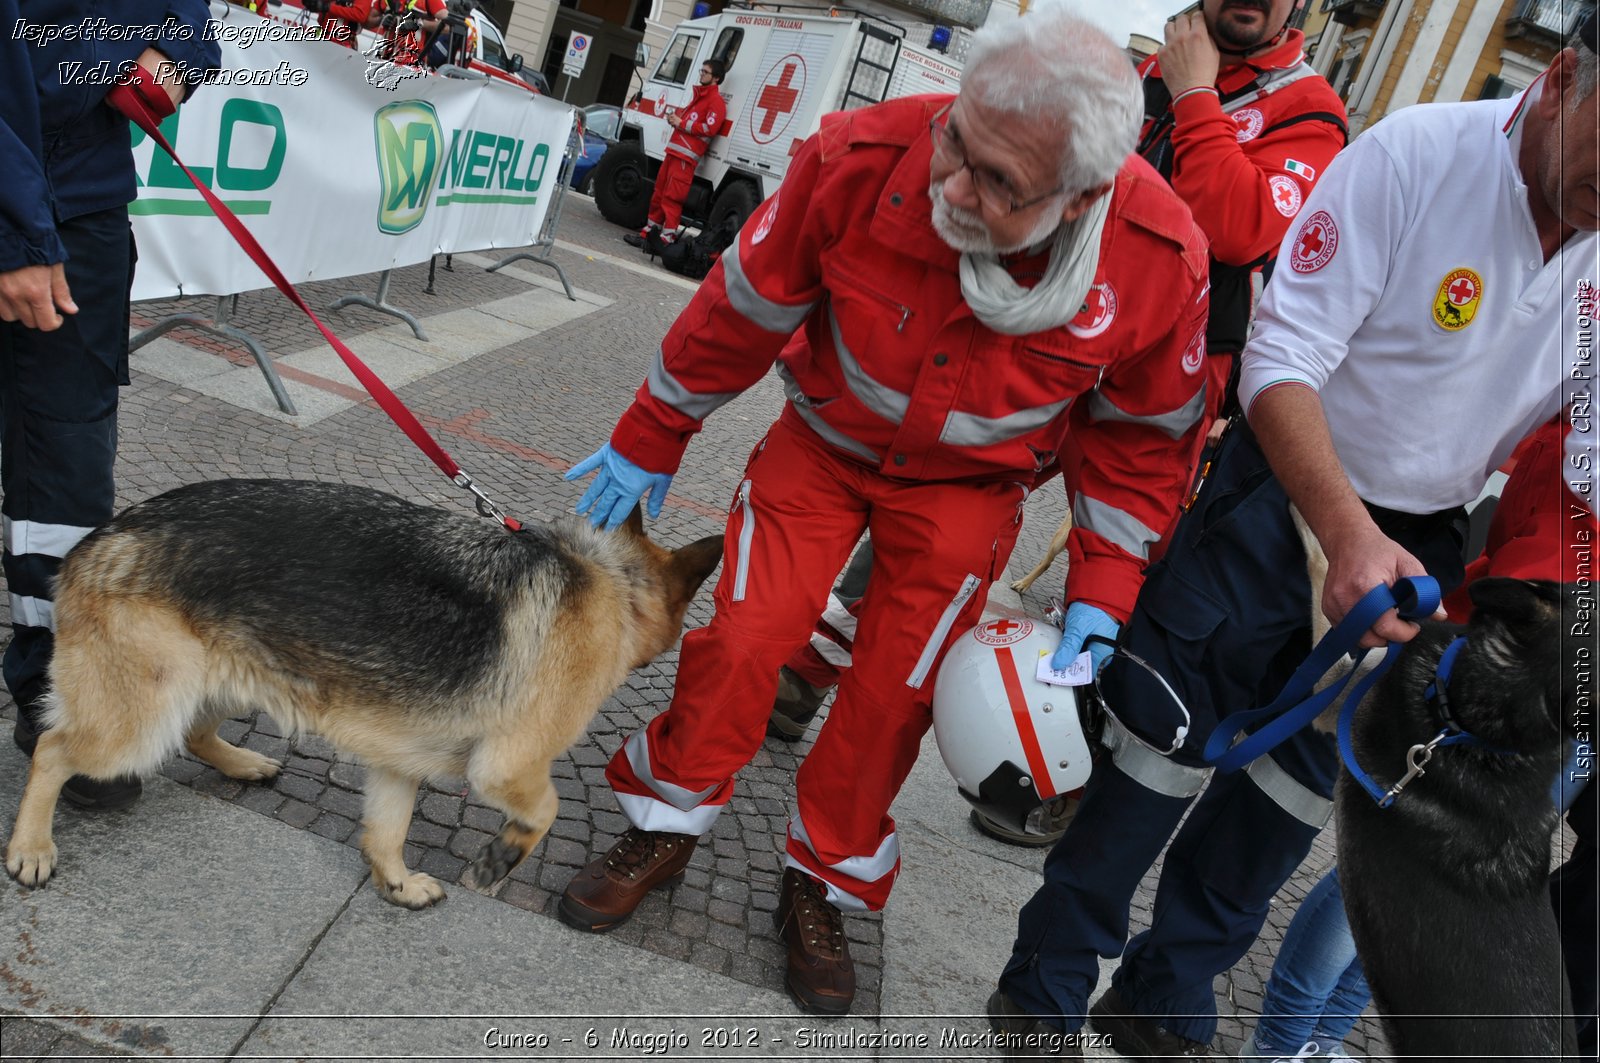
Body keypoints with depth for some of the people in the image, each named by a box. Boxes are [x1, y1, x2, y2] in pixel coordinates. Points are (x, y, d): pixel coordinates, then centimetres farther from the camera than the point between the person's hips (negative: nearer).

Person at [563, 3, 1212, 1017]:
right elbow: (746, 306, -13)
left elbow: (1144, 437, -8)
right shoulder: (864, 156, -30)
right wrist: (651, 440, -3)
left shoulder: (1161, 257, -28)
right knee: (743, 638, -5)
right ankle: (665, 826, 22)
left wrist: (1101, 593, -12)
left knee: (894, 693, 1)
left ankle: (824, 886, 27)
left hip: (968, 484, 0)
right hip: (828, 439, 0)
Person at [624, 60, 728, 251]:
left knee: (672, 198, -12)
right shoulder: (698, 95, 23)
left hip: (686, 157, -9)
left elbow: (709, 128, -19)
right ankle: (649, 232, 22)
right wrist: (676, 115, 11)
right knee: (659, 193, 14)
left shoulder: (716, 101, -7)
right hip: (673, 151, 10)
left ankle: (667, 239, -9)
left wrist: (681, 123, -12)